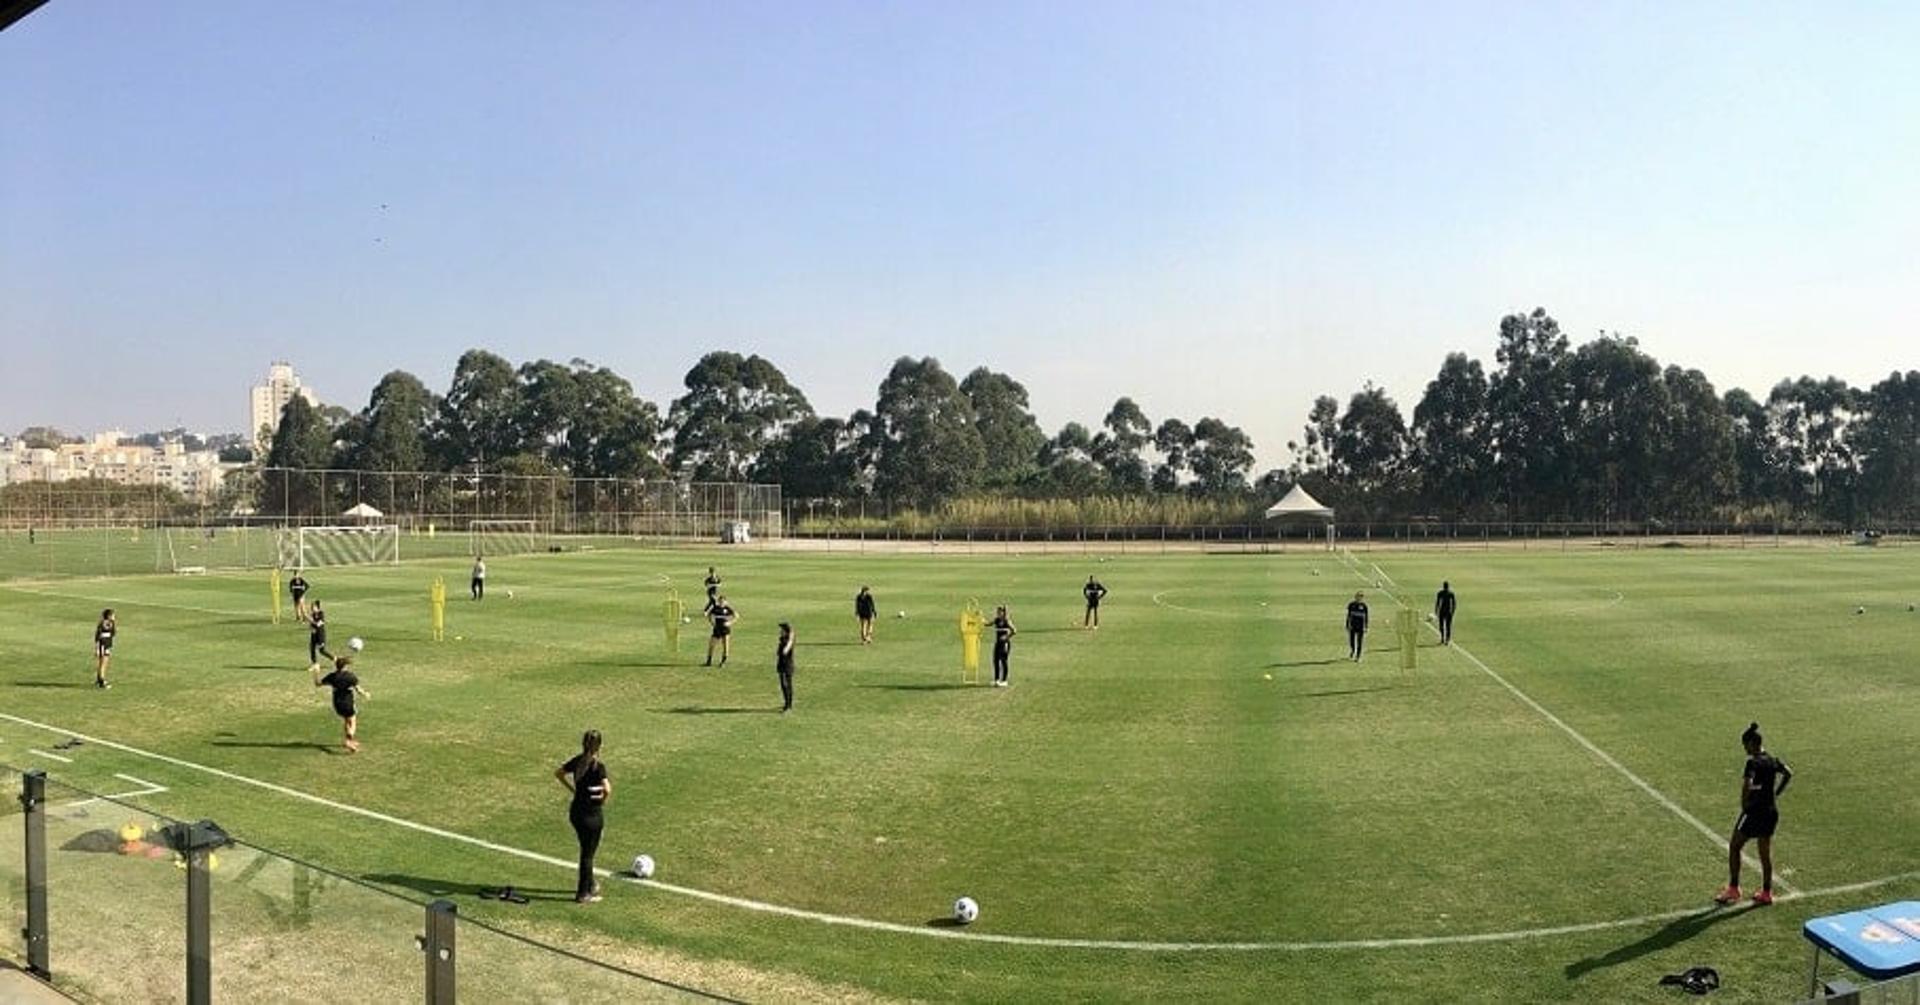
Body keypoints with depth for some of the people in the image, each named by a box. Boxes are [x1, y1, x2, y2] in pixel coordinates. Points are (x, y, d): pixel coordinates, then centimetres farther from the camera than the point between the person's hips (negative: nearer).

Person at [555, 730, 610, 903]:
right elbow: (607, 789, -32)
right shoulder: (598, 766, -20)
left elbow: (558, 774, 15)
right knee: (588, 853, 7)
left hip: (575, 811, 7)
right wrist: (604, 799, -12)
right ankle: (583, 894, 16)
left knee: (586, 850, 23)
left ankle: (589, 884, 39)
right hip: (591, 814, -7)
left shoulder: (577, 761, 0)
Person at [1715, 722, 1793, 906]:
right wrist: (1775, 793, 13)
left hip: (1754, 811, -7)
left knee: (1734, 847, 7)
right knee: (1765, 853, 16)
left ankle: (1733, 889, 9)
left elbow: (1747, 785, -29)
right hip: (1771, 810, 7)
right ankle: (1766, 893, 22)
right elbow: (1788, 774, 15)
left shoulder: (1753, 762, -19)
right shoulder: (1773, 761, 4)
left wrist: (1744, 805, -15)